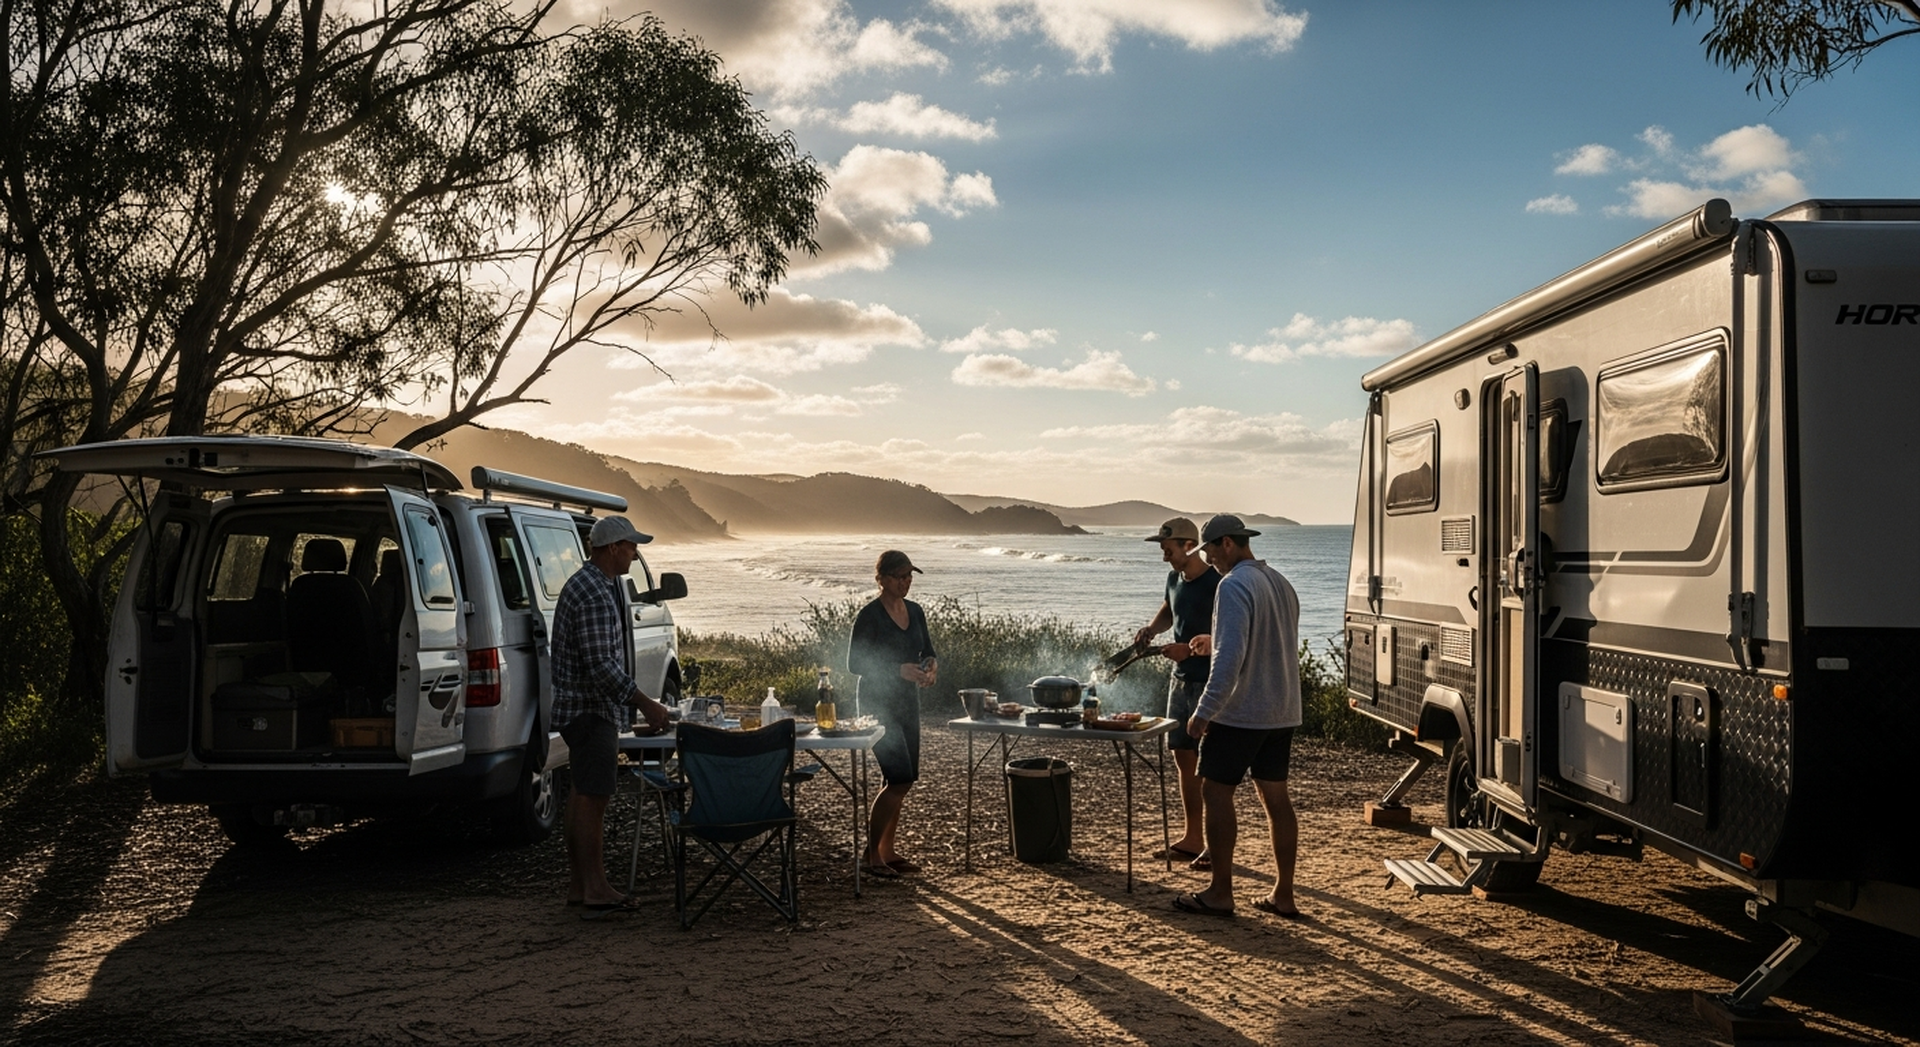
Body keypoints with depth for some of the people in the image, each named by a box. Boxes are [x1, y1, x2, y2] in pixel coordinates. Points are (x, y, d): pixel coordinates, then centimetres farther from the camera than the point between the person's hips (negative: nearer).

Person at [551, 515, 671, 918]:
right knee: (593, 797, -6)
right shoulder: (594, 595, -21)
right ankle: (595, 892, -1)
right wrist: (644, 703, -23)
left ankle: (580, 886, 20)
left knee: (583, 795, 13)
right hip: (591, 709, -11)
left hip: (582, 708, 11)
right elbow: (600, 665, -26)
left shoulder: (589, 584, 14)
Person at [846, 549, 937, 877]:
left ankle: (887, 851, 21)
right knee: (899, 779, -14)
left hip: (908, 702, 8)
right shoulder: (870, 616, -13)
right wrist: (899, 670, -24)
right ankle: (871, 854, -2)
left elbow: (928, 651, 15)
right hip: (878, 703, -7)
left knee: (903, 781, 9)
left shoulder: (915, 612, 8)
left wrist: (932, 665, -9)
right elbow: (854, 663, -15)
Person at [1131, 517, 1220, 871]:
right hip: (1181, 681, 8)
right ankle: (1192, 838, 22)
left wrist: (1188, 650, -26)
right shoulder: (1175, 579, 9)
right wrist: (1153, 627, 8)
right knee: (1184, 759, 12)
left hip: (1208, 683, -8)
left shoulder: (1215, 584, -16)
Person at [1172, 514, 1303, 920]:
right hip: (1281, 712, 9)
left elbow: (1231, 659, -24)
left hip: (1240, 713, -8)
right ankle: (1283, 894, 15)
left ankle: (1220, 893, 5)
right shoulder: (1280, 583, 12)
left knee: (1216, 794, 2)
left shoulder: (1234, 585, -16)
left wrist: (1203, 712, -20)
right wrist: (1216, 642, 26)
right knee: (1276, 798, 11)